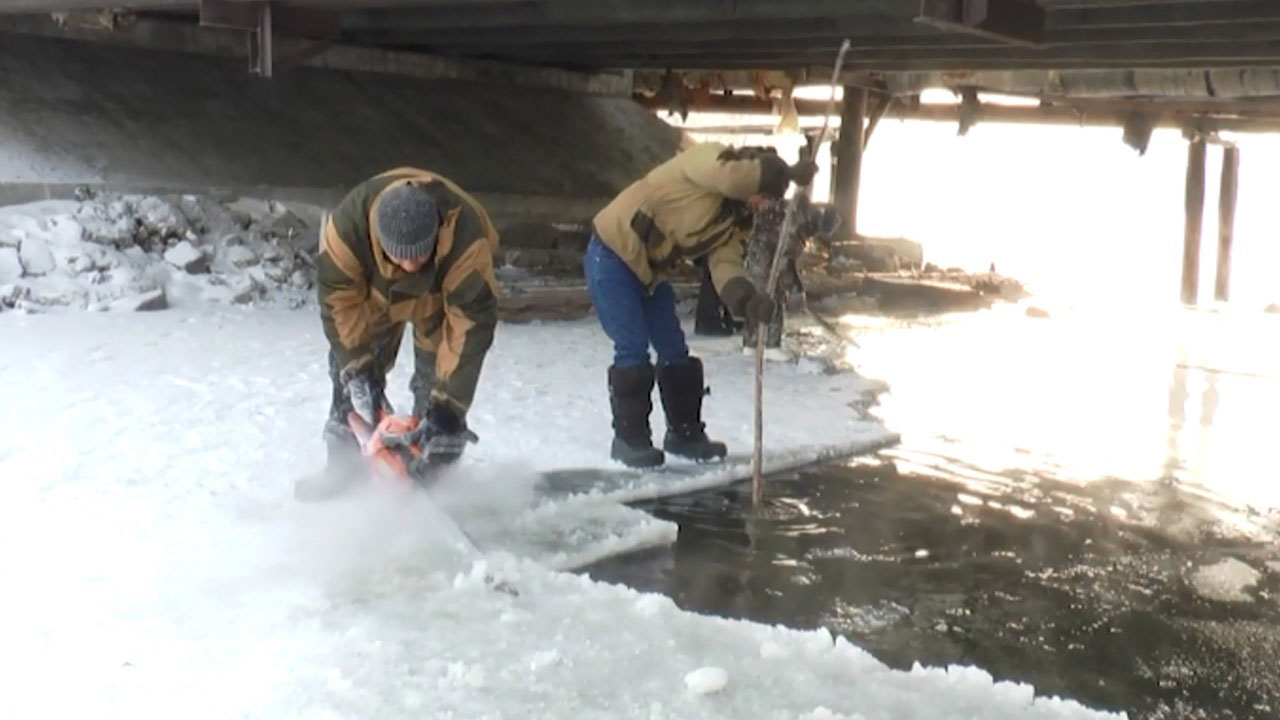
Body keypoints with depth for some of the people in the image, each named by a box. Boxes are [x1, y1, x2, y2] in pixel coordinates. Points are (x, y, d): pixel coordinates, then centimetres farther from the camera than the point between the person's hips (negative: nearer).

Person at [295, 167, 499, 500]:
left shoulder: (466, 241, -45)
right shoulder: (348, 223, -40)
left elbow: (471, 326, -39)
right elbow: (339, 298, -26)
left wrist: (449, 406, -39)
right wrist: (357, 368, -27)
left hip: (447, 291, -2)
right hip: (372, 283, 2)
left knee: (438, 381, -9)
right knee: (349, 363, 2)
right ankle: (343, 464, 17)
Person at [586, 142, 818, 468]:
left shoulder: (733, 221, 4)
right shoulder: (708, 157, -18)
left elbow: (726, 268, -10)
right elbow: (731, 177, -41)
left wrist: (749, 301, -30)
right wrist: (786, 172, -30)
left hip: (649, 271, 9)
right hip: (612, 255, -9)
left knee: (674, 350, 9)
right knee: (633, 349, -11)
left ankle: (684, 434, 22)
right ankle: (629, 439, 1)